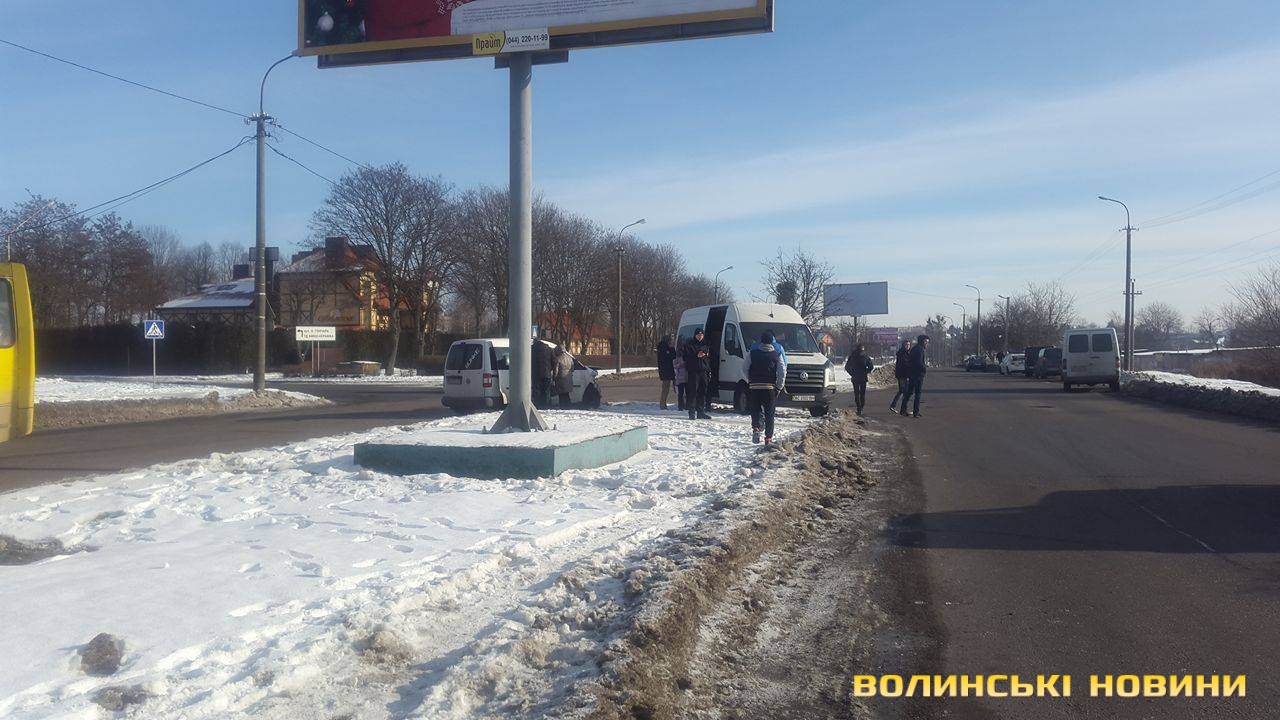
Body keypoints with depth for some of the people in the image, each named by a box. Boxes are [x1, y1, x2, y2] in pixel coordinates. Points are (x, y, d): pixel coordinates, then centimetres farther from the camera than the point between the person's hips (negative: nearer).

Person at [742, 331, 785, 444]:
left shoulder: (752, 353, 3)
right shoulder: (777, 354, 3)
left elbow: (744, 368, 5)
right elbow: (782, 372, -2)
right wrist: (779, 387, 5)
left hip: (754, 386, 0)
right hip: (770, 387, 0)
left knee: (755, 409, 13)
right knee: (769, 413, 7)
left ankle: (756, 428, -11)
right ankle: (768, 438, 4)